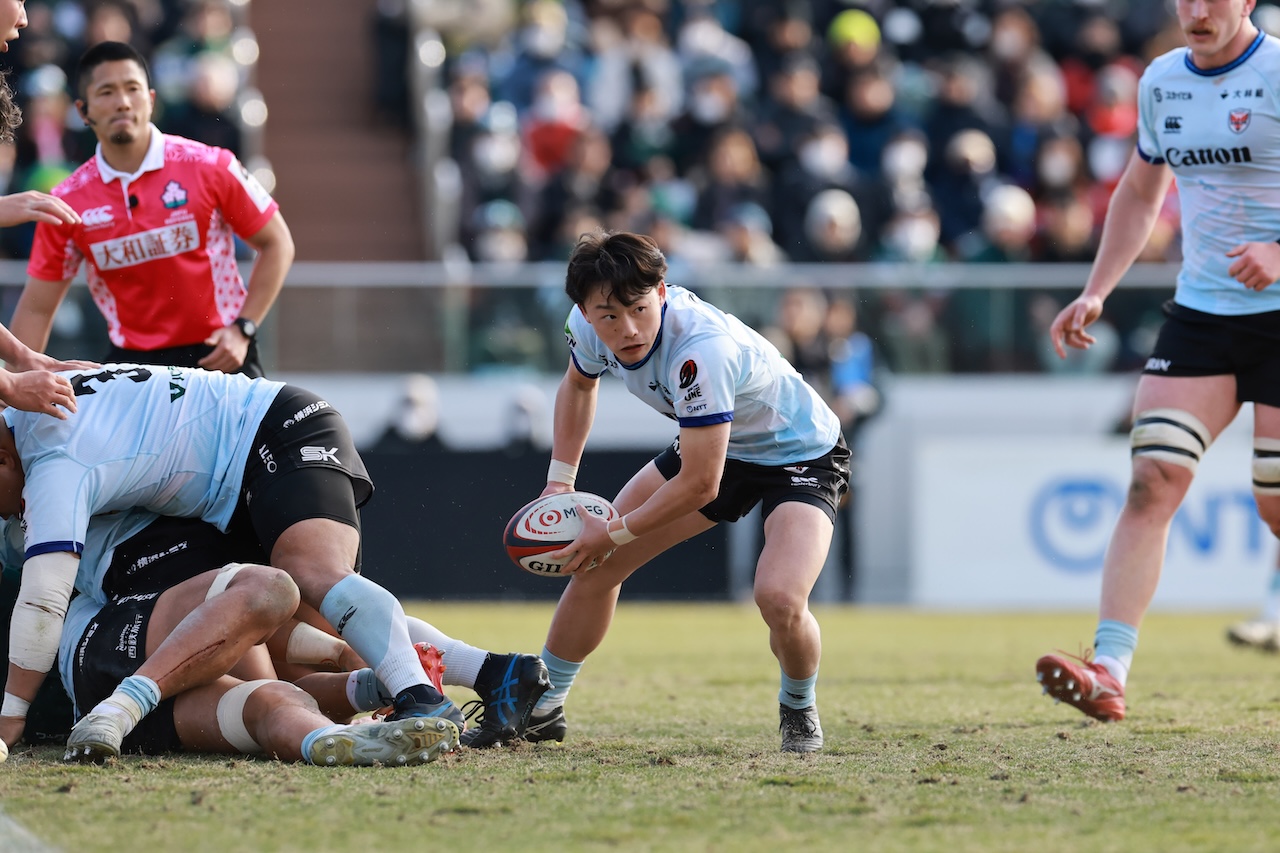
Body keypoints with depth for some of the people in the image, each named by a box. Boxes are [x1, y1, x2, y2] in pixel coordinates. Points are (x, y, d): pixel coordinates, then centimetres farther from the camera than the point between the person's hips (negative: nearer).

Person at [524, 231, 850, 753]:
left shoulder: (700, 351, -41)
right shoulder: (589, 326, -18)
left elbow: (699, 484, -32)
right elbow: (579, 383, 10)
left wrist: (613, 534, -20)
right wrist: (559, 482, 3)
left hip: (802, 454, -7)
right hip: (712, 447, 7)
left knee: (779, 598, -29)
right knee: (593, 566, 3)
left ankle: (799, 709, 3)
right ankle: (542, 708, 24)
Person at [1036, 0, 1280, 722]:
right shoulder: (1162, 82, 9)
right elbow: (1141, 194, 23)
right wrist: (1096, 292, 15)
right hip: (1198, 313, 5)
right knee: (1154, 480, -10)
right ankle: (1109, 672, -16)